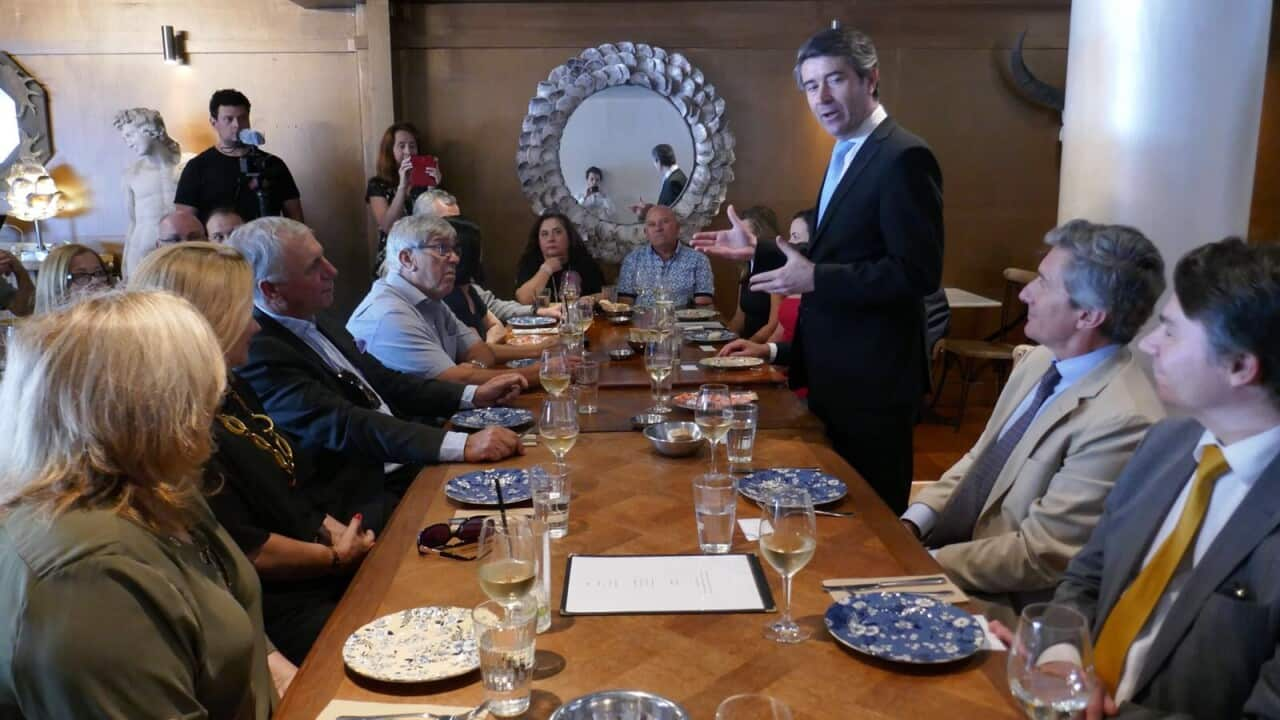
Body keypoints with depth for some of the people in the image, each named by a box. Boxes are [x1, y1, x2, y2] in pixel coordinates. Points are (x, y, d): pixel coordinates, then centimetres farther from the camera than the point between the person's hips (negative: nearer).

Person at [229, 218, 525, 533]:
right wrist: (461, 445, -33)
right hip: (367, 504, -8)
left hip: (411, 466, 8)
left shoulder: (317, 324, 11)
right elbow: (341, 425, -26)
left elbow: (385, 384, 17)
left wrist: (473, 395, 4)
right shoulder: (257, 353, -17)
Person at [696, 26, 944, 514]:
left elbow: (919, 272, -23)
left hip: (871, 380, -9)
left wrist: (814, 280, -23)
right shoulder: (845, 156, 14)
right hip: (832, 375, 9)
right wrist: (759, 249, 12)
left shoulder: (903, 158, -17)